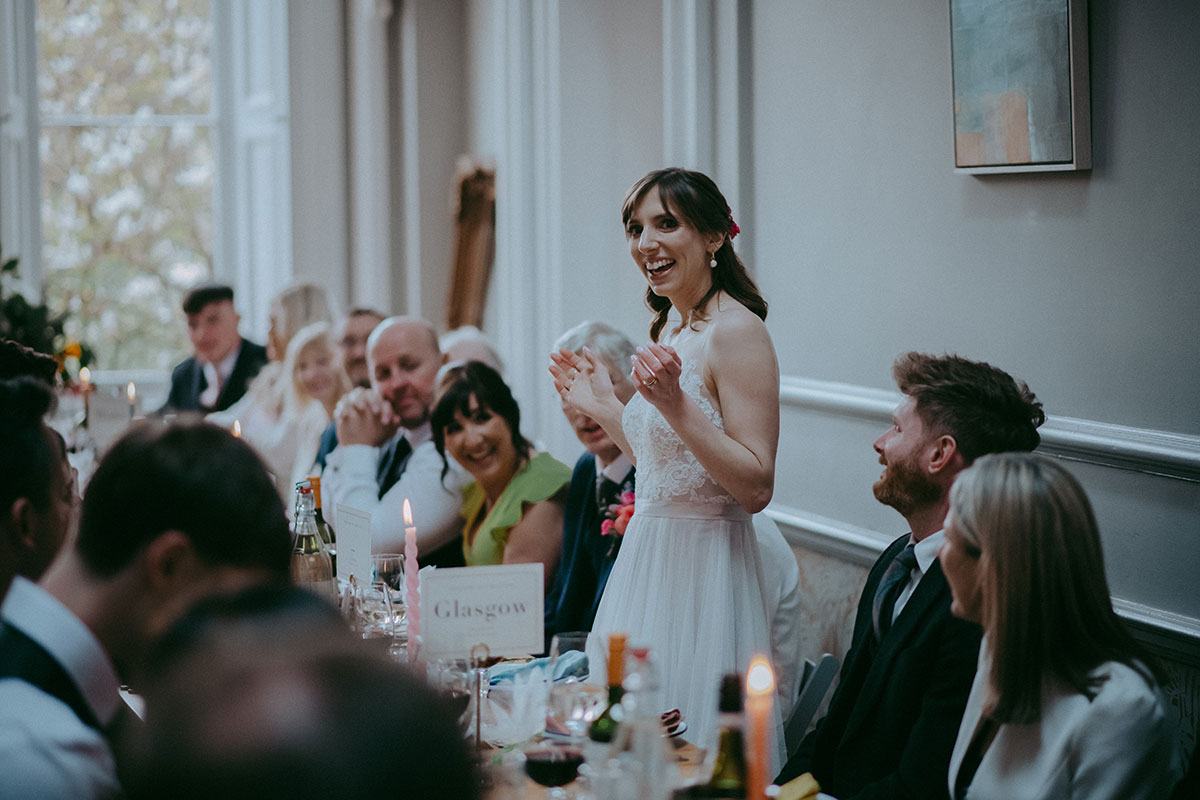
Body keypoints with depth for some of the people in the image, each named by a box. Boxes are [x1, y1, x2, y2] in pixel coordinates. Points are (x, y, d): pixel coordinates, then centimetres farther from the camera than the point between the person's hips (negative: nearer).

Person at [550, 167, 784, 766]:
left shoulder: (736, 331, -14)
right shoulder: (672, 331, 13)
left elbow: (755, 487, -19)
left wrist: (675, 404, -26)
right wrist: (602, 407, 18)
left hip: (703, 570, -9)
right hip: (648, 560, 9)